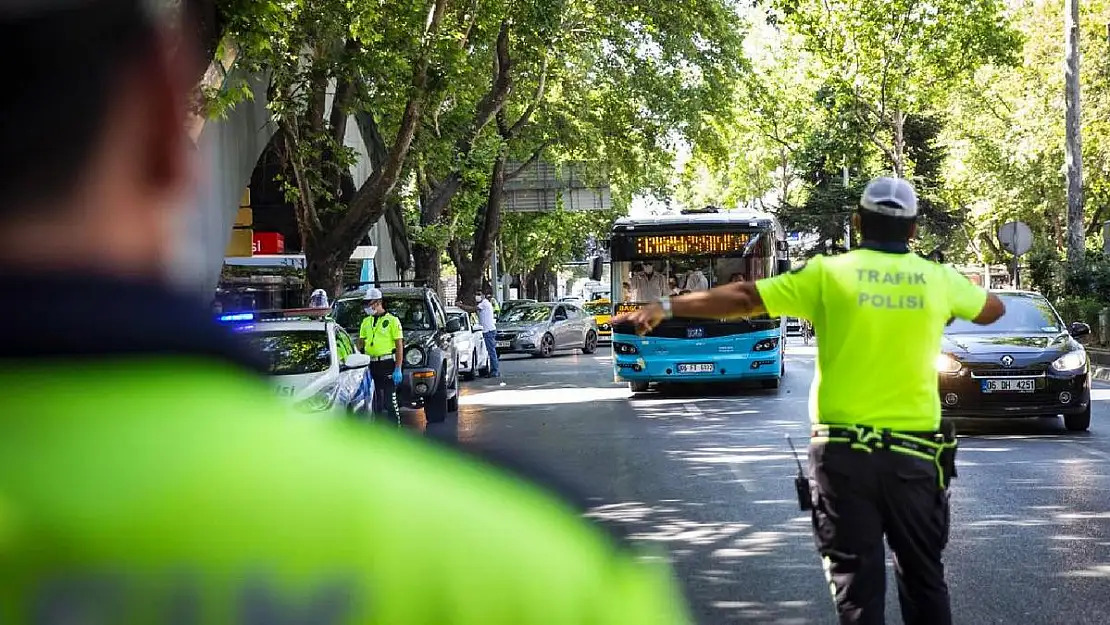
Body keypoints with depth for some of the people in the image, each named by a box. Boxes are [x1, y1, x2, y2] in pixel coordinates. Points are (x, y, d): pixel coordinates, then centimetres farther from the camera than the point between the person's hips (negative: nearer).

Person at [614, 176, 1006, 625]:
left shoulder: (829, 273, -4)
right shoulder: (939, 280, 4)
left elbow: (743, 298, -4)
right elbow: (993, 309, 24)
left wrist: (665, 308, 4)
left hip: (844, 452, -2)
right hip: (915, 455, 2)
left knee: (857, 585, 3)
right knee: (925, 580, 14)